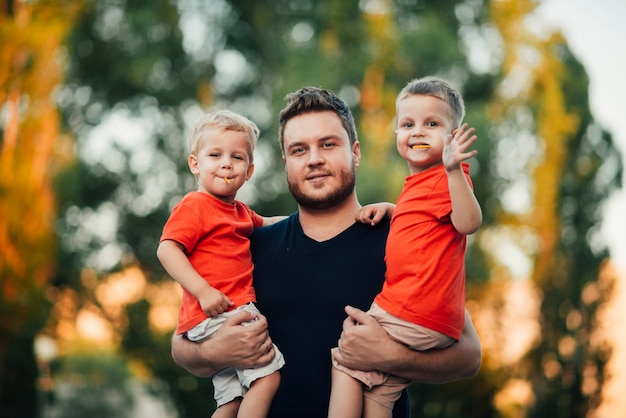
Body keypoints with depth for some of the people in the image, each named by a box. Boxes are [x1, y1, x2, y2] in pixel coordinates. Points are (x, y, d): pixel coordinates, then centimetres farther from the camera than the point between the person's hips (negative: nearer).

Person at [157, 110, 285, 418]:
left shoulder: (240, 211, 19)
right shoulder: (194, 206, -8)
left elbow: (264, 224, 41)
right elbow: (166, 250, -18)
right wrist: (203, 290, -26)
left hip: (237, 313, 9)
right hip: (215, 314, -9)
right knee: (269, 373, -18)